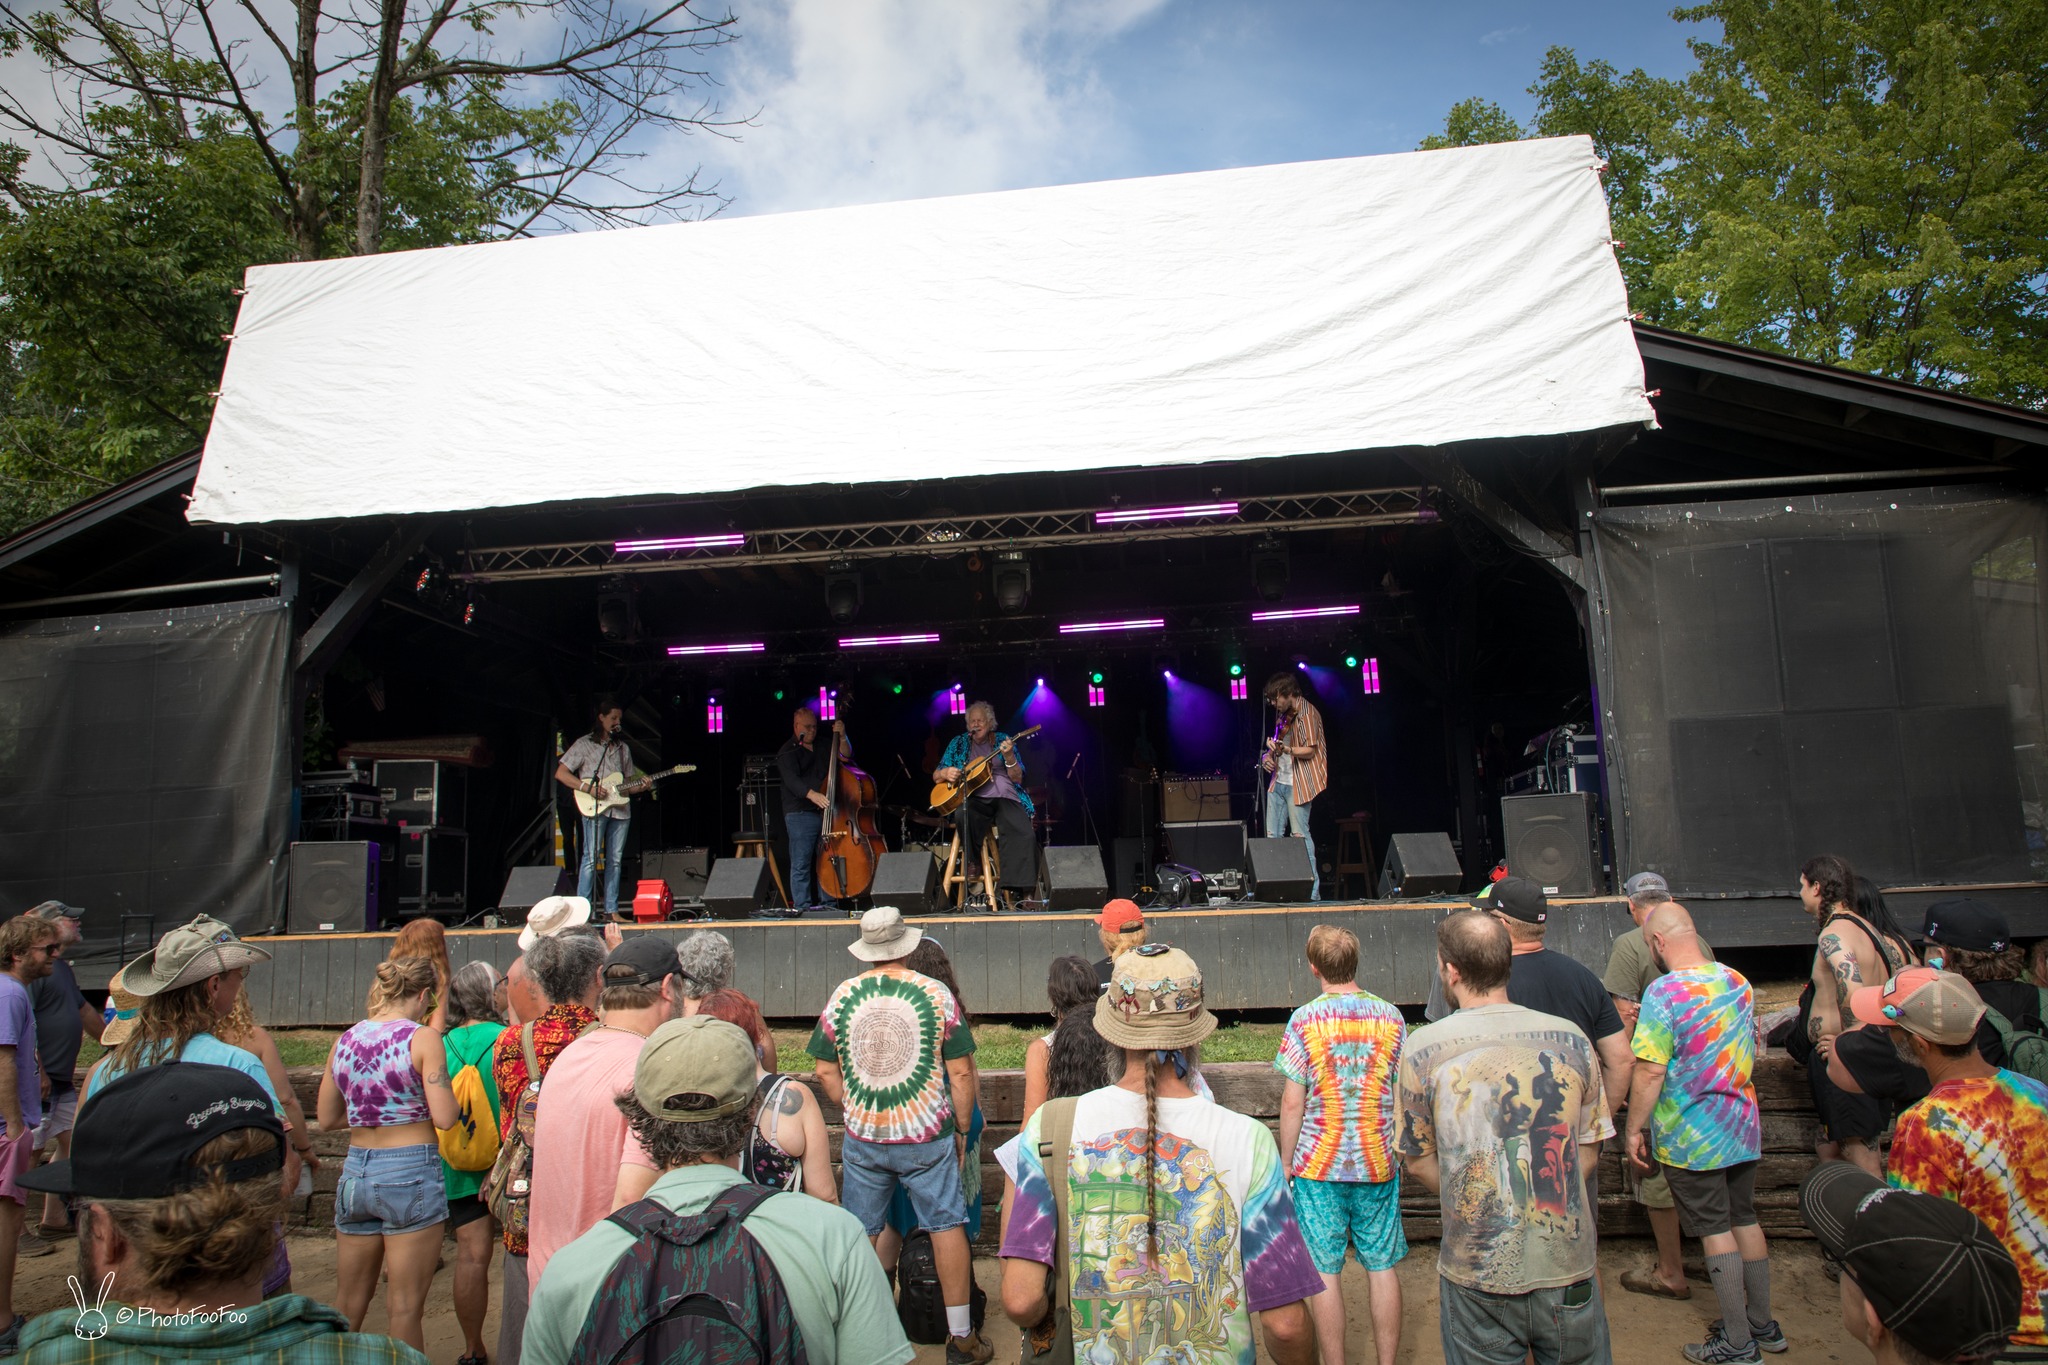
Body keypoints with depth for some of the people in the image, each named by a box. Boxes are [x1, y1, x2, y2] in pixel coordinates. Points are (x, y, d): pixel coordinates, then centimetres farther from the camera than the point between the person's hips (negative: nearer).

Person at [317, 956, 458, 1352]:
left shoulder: (345, 1040, 5)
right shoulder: (423, 1038, -12)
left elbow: (327, 1119, 12)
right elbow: (444, 1118, -16)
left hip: (355, 1172, 6)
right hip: (411, 1171, -6)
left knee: (347, 1304, 18)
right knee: (406, 1308, 3)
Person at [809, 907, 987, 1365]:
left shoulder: (842, 995, -3)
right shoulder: (935, 994, -8)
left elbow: (826, 1072, 3)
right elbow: (960, 1073, -6)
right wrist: (962, 1128, 5)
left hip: (862, 1137, 2)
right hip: (927, 1136, -2)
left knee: (859, 1234, 15)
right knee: (947, 1227, 10)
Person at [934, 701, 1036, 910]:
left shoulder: (1003, 740, 15)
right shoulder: (959, 743, 18)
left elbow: (1017, 778, 9)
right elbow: (936, 776, 17)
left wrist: (1008, 757, -10)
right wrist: (946, 773, -7)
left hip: (1005, 798, 0)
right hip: (974, 800, 0)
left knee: (1023, 836, -28)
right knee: (964, 817, -37)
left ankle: (1015, 889, -26)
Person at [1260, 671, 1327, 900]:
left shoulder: (1307, 713, -11)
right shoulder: (1285, 714, 16)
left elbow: (1310, 751, -17)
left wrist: (1284, 749, -31)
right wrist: (1268, 756, 7)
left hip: (1298, 784, -9)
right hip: (1278, 782, 9)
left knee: (1299, 834, -10)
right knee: (1273, 835, 6)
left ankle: (1312, 891, -7)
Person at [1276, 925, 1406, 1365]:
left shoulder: (1304, 1020, -9)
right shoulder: (1390, 1016, -1)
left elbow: (1293, 1102, -9)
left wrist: (1286, 1162, 3)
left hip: (1319, 1163, -3)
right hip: (1378, 1162, 3)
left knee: (1325, 1270, 6)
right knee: (1382, 1265, 12)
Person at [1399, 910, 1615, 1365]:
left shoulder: (1423, 1049, -12)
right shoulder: (1571, 1039, -6)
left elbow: (1418, 1160, -3)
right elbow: (1589, 1149, 4)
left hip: (1477, 1274, -2)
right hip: (1568, 1268, 2)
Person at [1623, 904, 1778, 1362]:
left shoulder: (1664, 991, -21)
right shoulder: (1737, 981, 1)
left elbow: (1650, 1070, -22)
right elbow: (1751, 1051, 15)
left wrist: (1635, 1129, -13)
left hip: (1691, 1136, -7)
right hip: (1742, 1127, 7)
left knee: (1715, 1230, 3)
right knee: (1745, 1219, 18)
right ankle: (1763, 1324, 30)